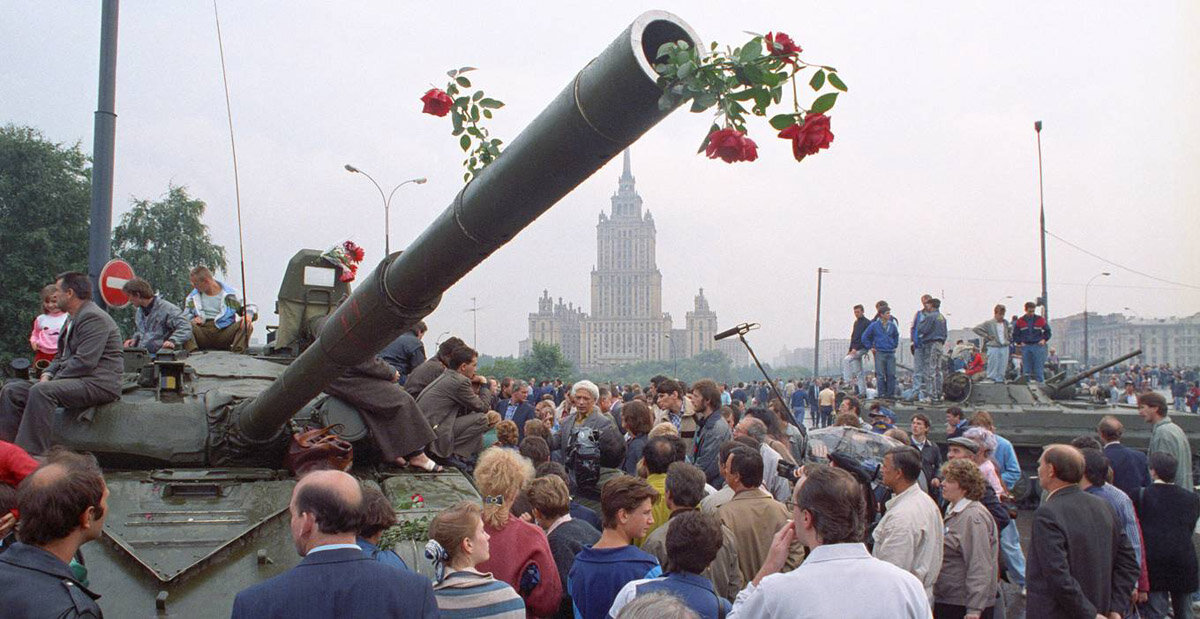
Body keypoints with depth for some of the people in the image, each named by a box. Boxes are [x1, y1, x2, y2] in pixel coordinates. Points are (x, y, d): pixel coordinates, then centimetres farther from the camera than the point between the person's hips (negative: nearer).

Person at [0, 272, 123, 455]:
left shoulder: (93, 317, -13)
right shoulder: (74, 319, 21)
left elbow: (84, 362, -22)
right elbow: (61, 356, 26)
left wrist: (52, 381, -15)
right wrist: (47, 374, 5)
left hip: (98, 384, -11)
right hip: (77, 382, 11)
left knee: (41, 392, -32)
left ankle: (33, 456, -32)